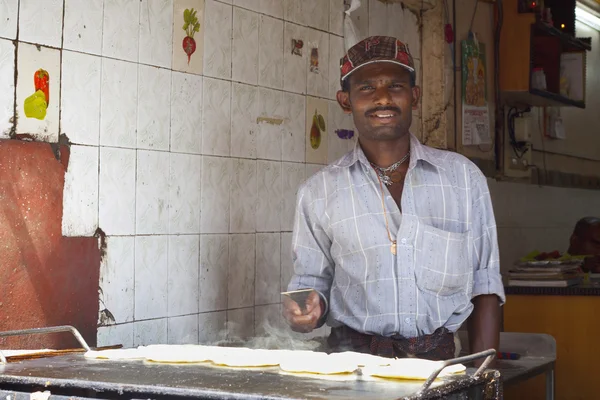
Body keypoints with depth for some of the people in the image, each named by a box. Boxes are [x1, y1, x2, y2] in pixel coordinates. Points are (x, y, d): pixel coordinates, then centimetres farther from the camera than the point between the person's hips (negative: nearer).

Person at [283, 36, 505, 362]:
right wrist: (305, 312, -9)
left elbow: (484, 284, 11)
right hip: (353, 359, -1)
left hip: (438, 359, 2)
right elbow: (312, 280, 14)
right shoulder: (319, 192, 9)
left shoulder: (463, 176, 11)